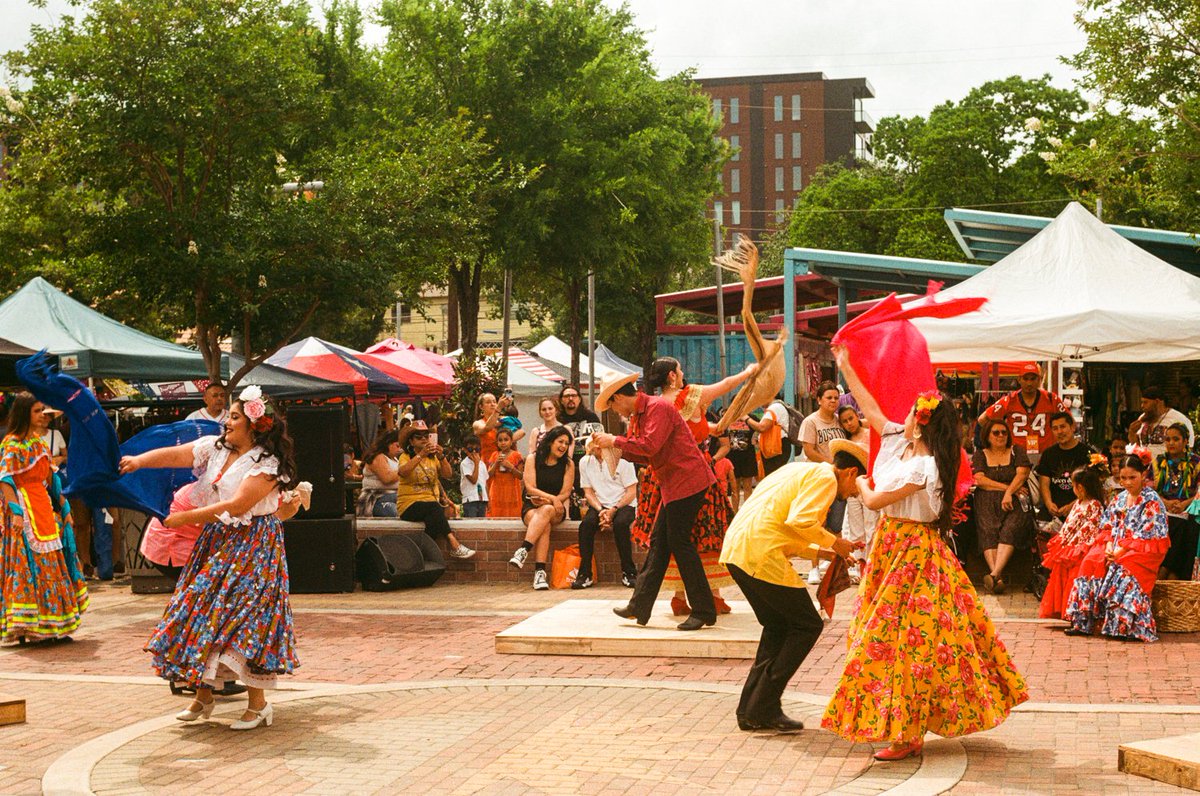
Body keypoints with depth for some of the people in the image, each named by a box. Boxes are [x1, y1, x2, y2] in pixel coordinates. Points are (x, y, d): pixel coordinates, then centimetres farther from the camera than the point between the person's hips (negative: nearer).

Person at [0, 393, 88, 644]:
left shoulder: (40, 442, 16)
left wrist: (64, 508, 16)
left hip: (45, 510, 8)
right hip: (24, 513, -8)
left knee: (50, 566, 8)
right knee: (29, 565, -9)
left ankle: (51, 627, 14)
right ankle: (24, 629, -5)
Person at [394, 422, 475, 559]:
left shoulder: (433, 457, 16)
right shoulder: (405, 457, 5)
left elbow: (447, 474, -1)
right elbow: (403, 472, -20)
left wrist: (442, 457, -17)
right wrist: (421, 455, -29)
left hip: (432, 502, 3)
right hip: (409, 504, -3)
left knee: (434, 517, -33)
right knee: (434, 508, -34)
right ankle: (453, 544, -41)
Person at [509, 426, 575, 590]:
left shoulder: (568, 464, 6)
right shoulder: (533, 459, 3)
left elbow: (565, 493, 0)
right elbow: (530, 488, -6)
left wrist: (546, 501, -17)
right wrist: (552, 498, -20)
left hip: (556, 509, 0)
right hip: (531, 506, 0)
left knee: (546, 510, -37)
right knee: (544, 526, -34)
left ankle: (524, 550, -50)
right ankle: (540, 572, -46)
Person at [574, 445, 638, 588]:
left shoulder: (622, 461, -7)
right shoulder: (585, 462, 4)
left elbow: (631, 492, -7)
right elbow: (588, 492, 7)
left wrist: (613, 510, -19)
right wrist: (601, 511, -11)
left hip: (624, 505, -3)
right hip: (600, 505, 3)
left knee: (620, 524, -35)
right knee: (586, 524, -29)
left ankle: (629, 572, -24)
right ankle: (585, 574, -24)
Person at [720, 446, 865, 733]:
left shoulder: (802, 470, 28)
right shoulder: (825, 477, -1)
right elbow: (800, 521, -18)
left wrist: (827, 553, 24)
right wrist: (834, 543, -3)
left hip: (736, 550, 10)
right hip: (762, 555, -10)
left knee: (779, 626, 21)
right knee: (808, 625, 3)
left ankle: (751, 710, 20)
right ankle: (764, 708, 2)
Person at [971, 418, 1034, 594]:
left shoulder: (1016, 451, 17)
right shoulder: (979, 455, 16)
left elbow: (1022, 473, 2)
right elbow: (979, 480, 1)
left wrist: (1009, 493, -13)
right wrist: (1007, 487, -5)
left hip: (1014, 502, 0)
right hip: (987, 503, 0)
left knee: (1010, 530, -29)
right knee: (988, 532, -27)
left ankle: (994, 574, -42)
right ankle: (998, 579, -39)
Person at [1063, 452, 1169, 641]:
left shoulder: (1152, 502, -5)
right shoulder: (1119, 499, 16)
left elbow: (1147, 534, -12)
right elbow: (1108, 525, 13)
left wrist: (1123, 549, -19)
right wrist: (1109, 545, -8)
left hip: (1142, 551, -6)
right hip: (1116, 547, 6)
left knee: (1124, 570, -36)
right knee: (1090, 562, -20)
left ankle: (1126, 626, -35)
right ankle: (1082, 621, -20)